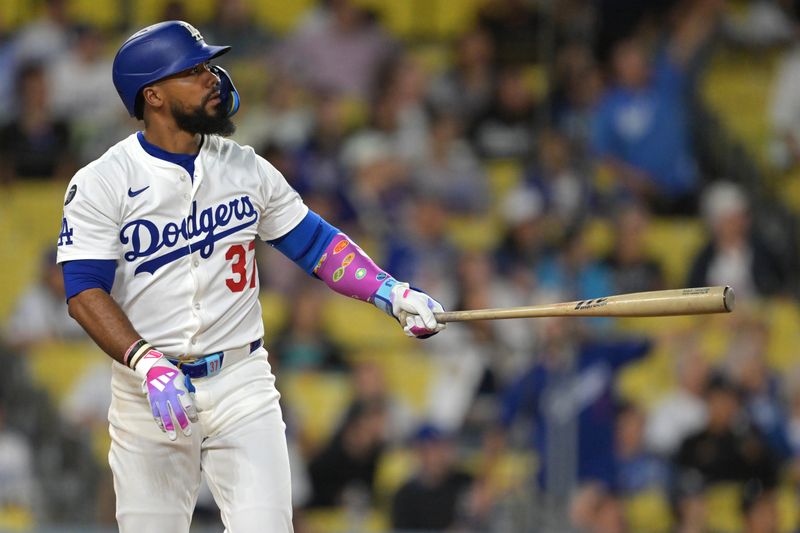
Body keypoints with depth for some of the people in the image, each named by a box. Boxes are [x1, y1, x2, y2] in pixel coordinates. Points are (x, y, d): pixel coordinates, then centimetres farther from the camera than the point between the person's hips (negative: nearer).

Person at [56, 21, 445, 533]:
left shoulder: (246, 168, 7)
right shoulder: (101, 184, -6)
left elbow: (314, 241, 13)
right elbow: (85, 292, -13)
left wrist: (392, 293, -2)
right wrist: (147, 363, -28)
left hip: (242, 382, 2)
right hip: (146, 392, -2)